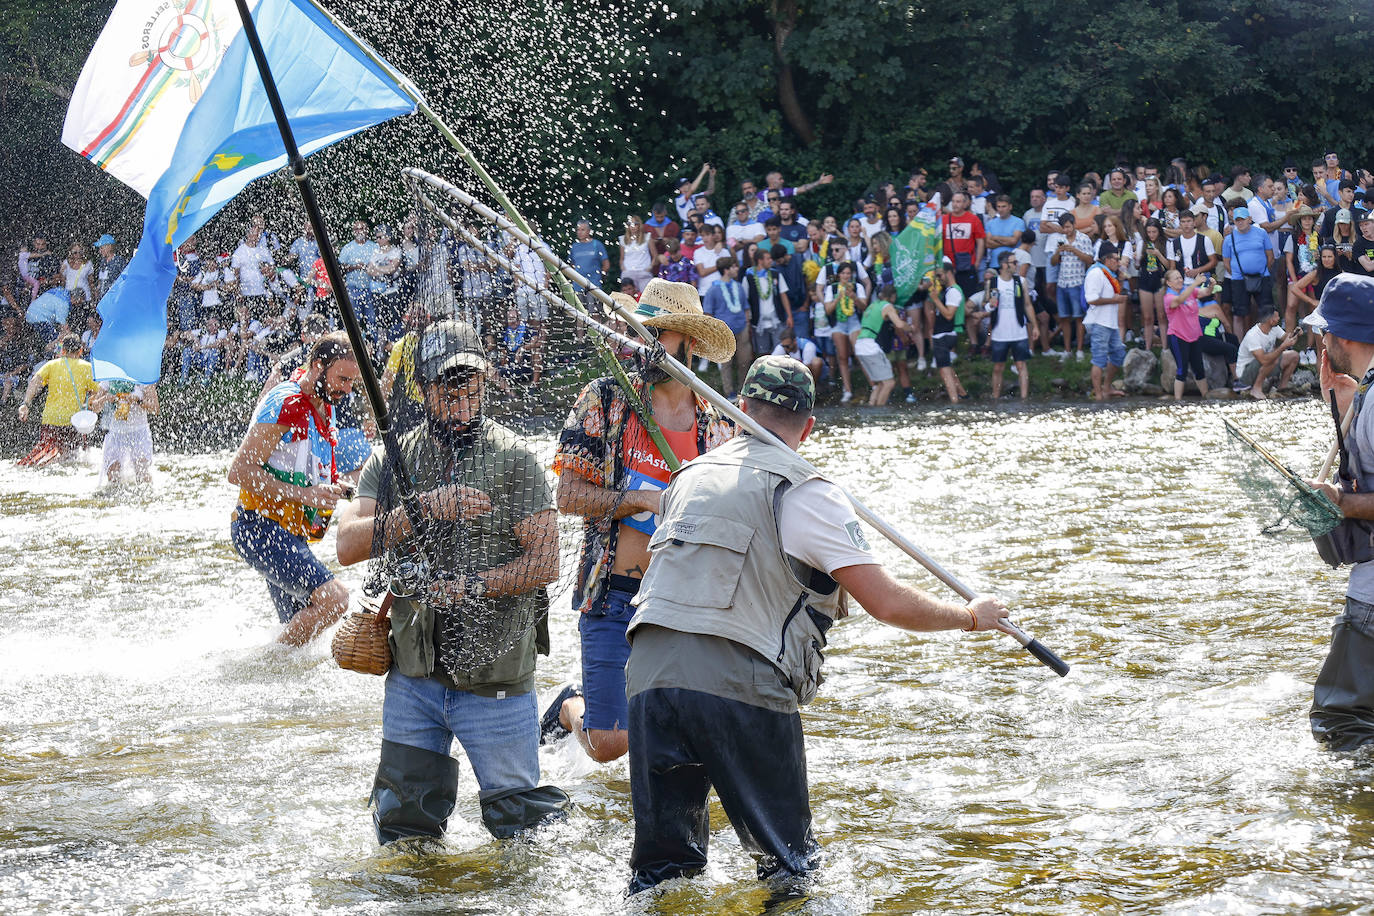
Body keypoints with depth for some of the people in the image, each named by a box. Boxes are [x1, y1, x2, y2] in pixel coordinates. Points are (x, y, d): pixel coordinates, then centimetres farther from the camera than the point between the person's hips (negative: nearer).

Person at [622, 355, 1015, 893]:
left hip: (648, 670, 5)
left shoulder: (690, 477, 19)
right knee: (788, 863, 9)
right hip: (740, 687, -5)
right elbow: (887, 604, -3)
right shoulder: (807, 495, -1)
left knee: (662, 867, 13)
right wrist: (972, 617, 13)